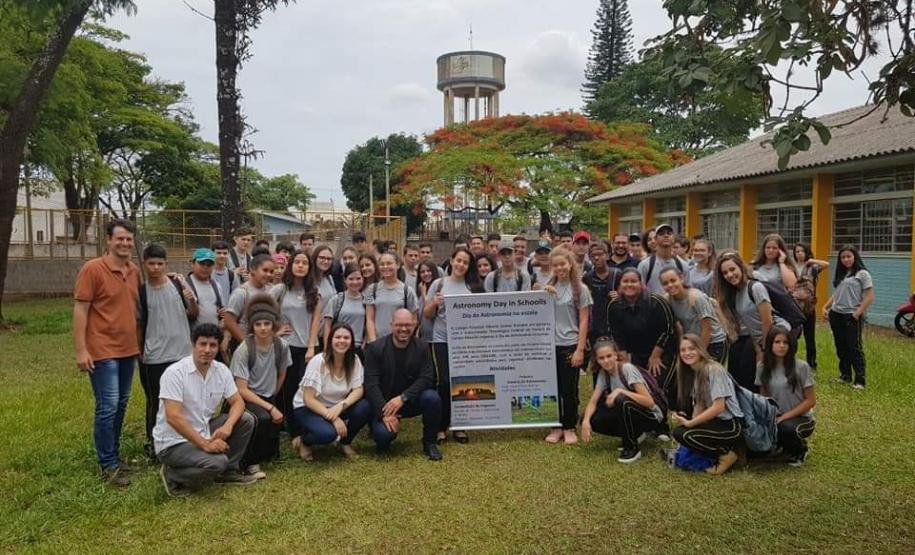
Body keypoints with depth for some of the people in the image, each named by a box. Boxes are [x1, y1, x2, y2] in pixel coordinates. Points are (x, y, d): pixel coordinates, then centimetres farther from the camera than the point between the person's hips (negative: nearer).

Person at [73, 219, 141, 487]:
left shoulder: (134, 270, 7)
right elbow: (80, 310, -11)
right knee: (108, 407, -5)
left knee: (121, 405, 14)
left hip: (129, 349, 7)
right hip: (102, 351, -6)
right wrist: (81, 350, -15)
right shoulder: (92, 269, -10)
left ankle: (113, 456, 27)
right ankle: (108, 465, 7)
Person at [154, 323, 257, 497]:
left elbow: (237, 402, 0)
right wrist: (205, 444, -28)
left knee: (246, 420, -9)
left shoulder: (221, 370, -1)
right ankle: (172, 476, -1)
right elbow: (173, 417, -27)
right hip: (174, 442, -7)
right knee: (217, 462, -29)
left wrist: (228, 426, -21)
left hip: (204, 431, 7)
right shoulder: (175, 373, -21)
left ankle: (229, 471, 8)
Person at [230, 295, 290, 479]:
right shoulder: (243, 350, -21)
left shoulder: (281, 346, -10)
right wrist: (270, 408, -26)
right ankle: (250, 462, -15)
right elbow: (242, 390, -21)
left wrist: (273, 398, 13)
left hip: (268, 398, 5)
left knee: (272, 453, 0)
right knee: (263, 418, -37)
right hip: (246, 399, -5)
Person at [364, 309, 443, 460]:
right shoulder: (375, 348, -10)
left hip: (411, 401, 2)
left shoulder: (422, 347, -3)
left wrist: (403, 397, -26)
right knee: (383, 433, -30)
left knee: (432, 397, -28)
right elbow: (371, 384, -15)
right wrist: (385, 413, -26)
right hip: (383, 404, -2)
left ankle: (429, 442, -4)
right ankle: (383, 440, 11)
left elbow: (426, 378, -11)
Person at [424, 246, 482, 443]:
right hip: (442, 340, -1)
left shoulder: (473, 286, 7)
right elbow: (426, 315, 6)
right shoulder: (439, 284, 5)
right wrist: (434, 303, -12)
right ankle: (441, 426, 10)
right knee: (445, 382, -6)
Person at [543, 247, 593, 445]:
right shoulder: (548, 288, 8)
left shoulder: (580, 289, -2)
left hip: (570, 345, -3)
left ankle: (569, 428, 17)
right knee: (553, 388, 8)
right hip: (550, 345, 3)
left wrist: (580, 349, -10)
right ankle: (556, 426, 19)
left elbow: (584, 321, -5)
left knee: (569, 389, 4)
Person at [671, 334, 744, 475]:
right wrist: (688, 421, -14)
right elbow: (699, 405, 5)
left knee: (681, 433, -22)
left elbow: (719, 407, -23)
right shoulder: (692, 373, 10)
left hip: (731, 424, -9)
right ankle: (721, 449, 8)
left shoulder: (714, 369, -17)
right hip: (715, 420, 9)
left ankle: (725, 455, -4)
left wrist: (689, 423, -22)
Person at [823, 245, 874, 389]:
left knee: (854, 348, -7)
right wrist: (825, 307, 8)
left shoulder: (862, 274, -3)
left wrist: (858, 313, -15)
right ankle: (845, 375, 22)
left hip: (852, 316, -6)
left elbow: (869, 297, -9)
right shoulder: (840, 274, 17)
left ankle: (859, 380, -3)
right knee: (841, 347, 11)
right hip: (836, 315, 6)